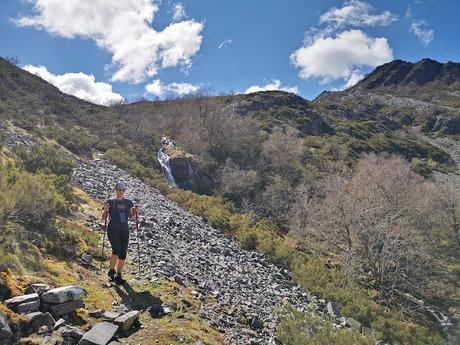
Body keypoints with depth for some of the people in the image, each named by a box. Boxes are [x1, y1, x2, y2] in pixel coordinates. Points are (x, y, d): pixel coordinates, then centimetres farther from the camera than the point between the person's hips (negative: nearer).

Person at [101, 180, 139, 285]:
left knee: (123, 253, 0)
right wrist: (105, 211, -15)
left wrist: (135, 211, -3)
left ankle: (118, 275, 10)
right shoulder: (110, 202, 3)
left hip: (124, 230, 4)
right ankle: (111, 271, 0)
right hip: (113, 229, -3)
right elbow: (104, 217, 4)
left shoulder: (128, 202, 12)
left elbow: (131, 217, 15)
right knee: (117, 249, -20)